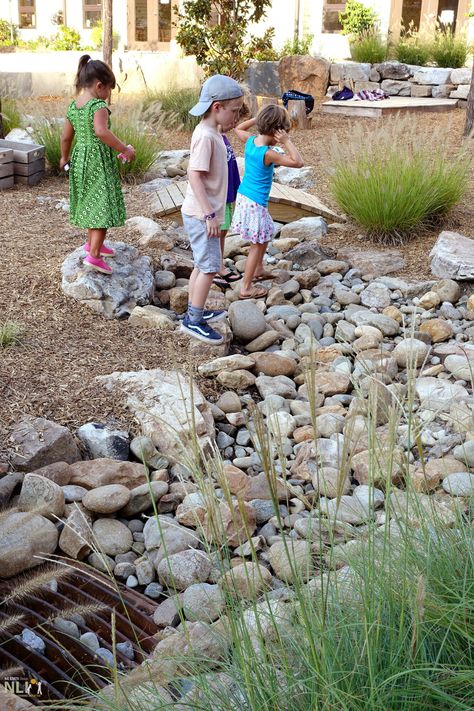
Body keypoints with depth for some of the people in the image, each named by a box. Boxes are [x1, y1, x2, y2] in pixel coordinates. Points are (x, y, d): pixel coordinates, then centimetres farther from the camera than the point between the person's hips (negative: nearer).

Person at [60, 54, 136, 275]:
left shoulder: (73, 106, 7)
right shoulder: (99, 106, -16)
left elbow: (66, 137, 13)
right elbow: (101, 131, -34)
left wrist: (64, 158, 28)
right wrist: (124, 149, -29)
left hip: (80, 159, 8)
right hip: (99, 161, -8)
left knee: (90, 202, 23)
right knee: (103, 205, -7)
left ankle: (92, 242, 39)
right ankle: (94, 255, -14)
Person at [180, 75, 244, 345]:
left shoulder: (213, 133, 11)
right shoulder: (205, 136, -20)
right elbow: (194, 175, -25)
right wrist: (209, 214, -26)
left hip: (205, 213, 10)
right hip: (201, 214, -10)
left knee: (203, 265, 17)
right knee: (210, 267, -7)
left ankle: (195, 312, 29)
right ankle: (194, 321, 1)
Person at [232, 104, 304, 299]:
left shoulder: (250, 141, -3)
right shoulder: (268, 154, -24)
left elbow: (238, 128, 21)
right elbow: (298, 163, -22)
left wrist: (257, 118, 12)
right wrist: (286, 142, -23)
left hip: (243, 197, 9)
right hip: (256, 203, -9)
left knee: (265, 236, 26)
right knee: (257, 244, 4)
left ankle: (258, 270, 42)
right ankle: (246, 288, 9)